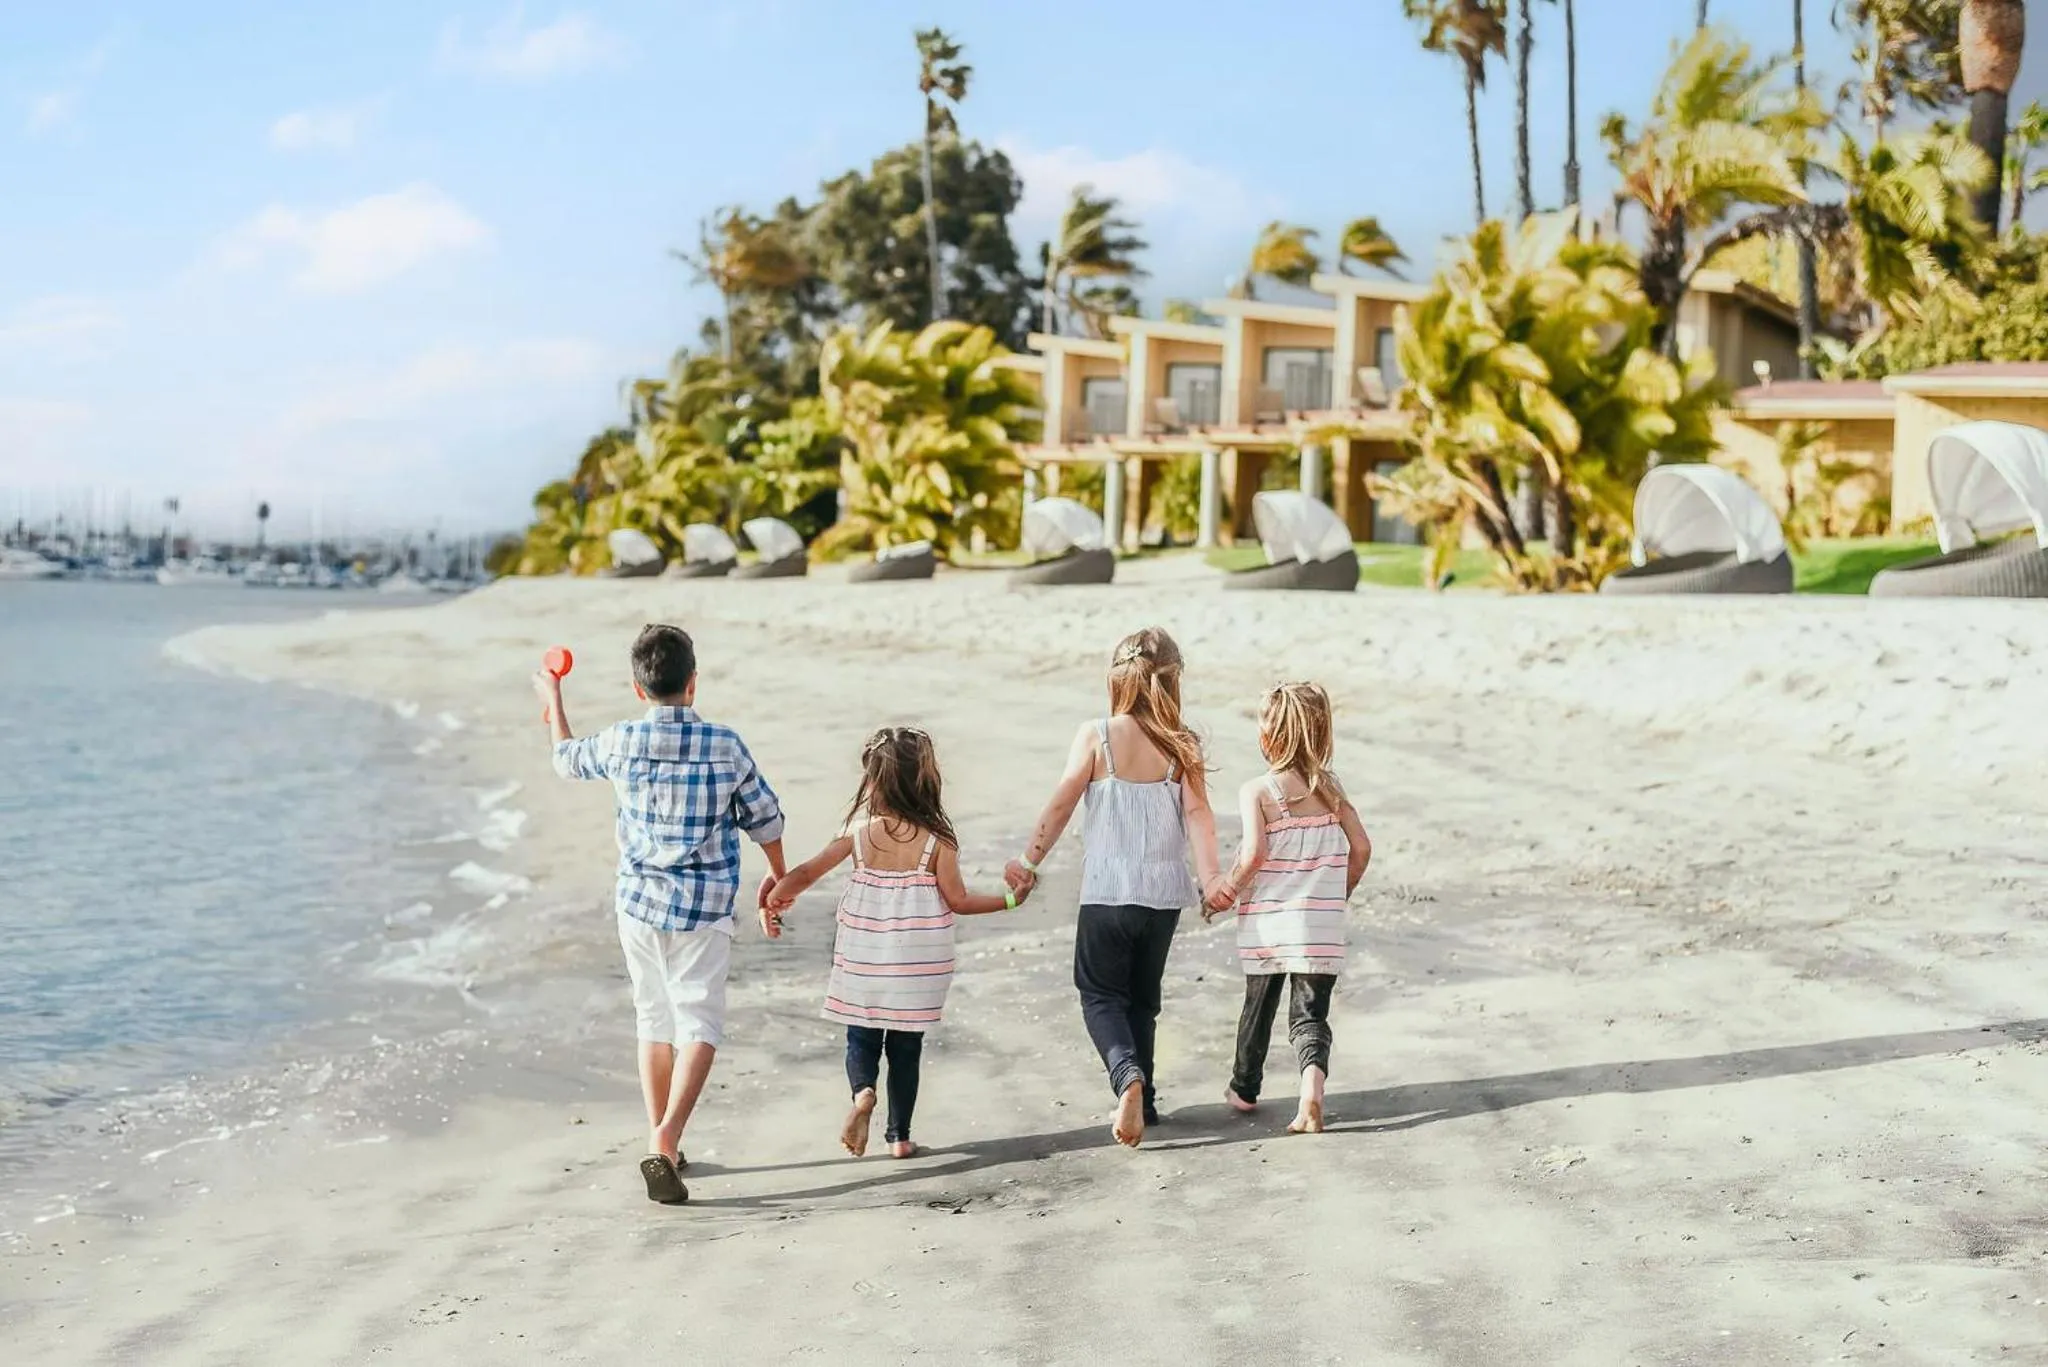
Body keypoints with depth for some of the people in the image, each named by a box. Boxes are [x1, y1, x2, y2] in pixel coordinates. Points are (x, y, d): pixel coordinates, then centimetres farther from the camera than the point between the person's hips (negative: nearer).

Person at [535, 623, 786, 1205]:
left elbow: (567, 758, 18)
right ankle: (664, 1142, -23)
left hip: (639, 903, 2)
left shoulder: (620, 743, -4)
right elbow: (764, 817, 5)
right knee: (699, 1025, -4)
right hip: (705, 909, -2)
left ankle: (662, 1146, 24)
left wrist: (552, 698, 35)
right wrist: (778, 875, 21)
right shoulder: (726, 746, -6)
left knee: (655, 1021, 16)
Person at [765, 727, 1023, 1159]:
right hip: (917, 961, 0)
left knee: (862, 1035, 13)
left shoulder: (860, 829, -8)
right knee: (906, 1044, 12)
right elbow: (958, 901, -9)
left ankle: (863, 1091, -16)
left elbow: (808, 872, -6)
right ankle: (900, 1135, 16)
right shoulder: (936, 839, -12)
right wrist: (1009, 899, 6)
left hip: (864, 957, 0)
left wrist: (772, 902, 10)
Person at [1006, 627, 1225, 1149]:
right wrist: (1210, 879, -12)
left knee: (1101, 994, 8)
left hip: (1107, 893, -3)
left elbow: (1062, 804, -7)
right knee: (1142, 997, 19)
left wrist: (1028, 862, 0)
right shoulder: (1182, 746, -2)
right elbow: (1198, 813, -9)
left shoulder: (1096, 736, -8)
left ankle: (1127, 1074, -19)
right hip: (1164, 894, 3)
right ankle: (1143, 1101, 20)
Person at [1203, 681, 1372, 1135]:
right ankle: (1312, 1086, -22)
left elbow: (1254, 852, -20)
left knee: (1259, 1007, 18)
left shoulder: (1257, 791, -9)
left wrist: (1226, 892, -5)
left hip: (1266, 926, -1)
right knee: (1310, 1013, 3)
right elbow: (1361, 847, 3)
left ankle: (1245, 1088, 36)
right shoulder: (1331, 788, 3)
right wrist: (1339, 894, 16)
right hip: (1321, 927, 1)